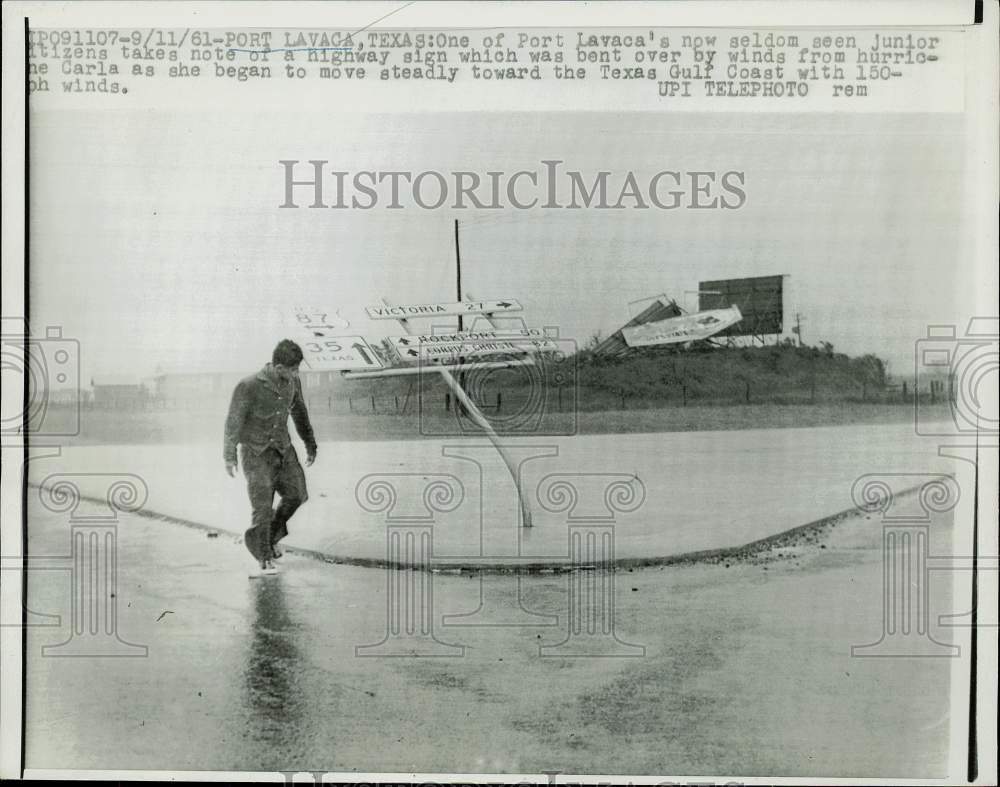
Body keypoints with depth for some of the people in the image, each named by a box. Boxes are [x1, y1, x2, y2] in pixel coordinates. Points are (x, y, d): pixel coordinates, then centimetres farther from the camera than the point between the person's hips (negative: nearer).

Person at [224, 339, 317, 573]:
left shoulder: (292, 382, -7)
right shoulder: (248, 387, -24)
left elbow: (299, 413, 9)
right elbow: (233, 422, -15)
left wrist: (310, 445, 14)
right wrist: (229, 458, -10)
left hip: (283, 448, 6)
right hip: (256, 451, -5)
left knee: (295, 494, 4)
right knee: (263, 505, -7)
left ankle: (272, 536, 29)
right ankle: (264, 556, 11)